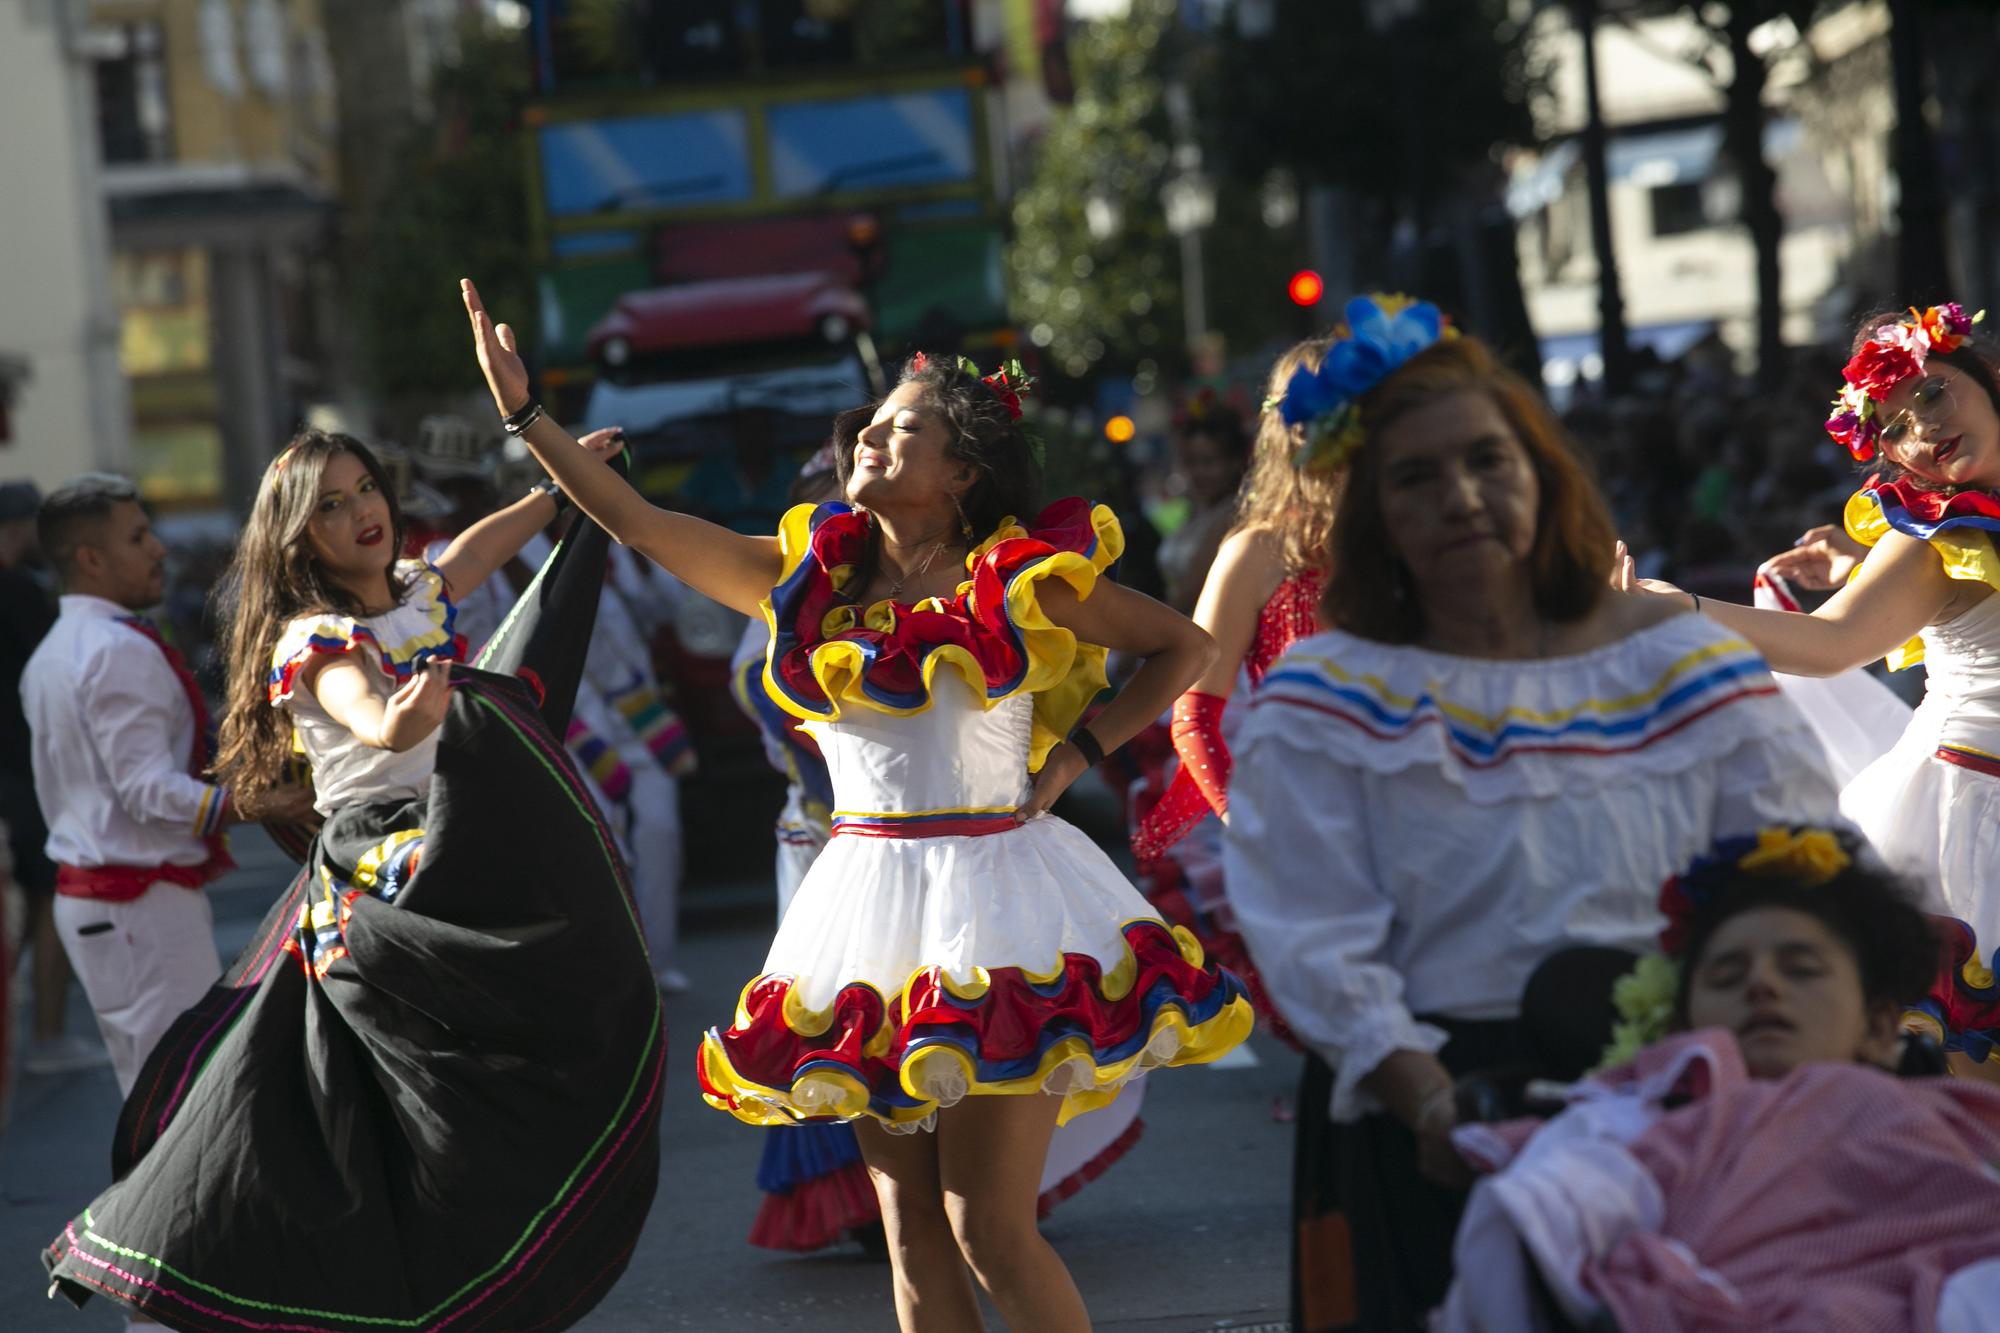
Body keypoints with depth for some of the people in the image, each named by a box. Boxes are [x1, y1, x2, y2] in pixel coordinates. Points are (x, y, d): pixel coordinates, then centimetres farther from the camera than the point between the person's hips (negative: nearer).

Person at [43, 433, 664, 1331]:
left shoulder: (416, 594, 10)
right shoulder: (318, 638, -13)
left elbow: (474, 549, 32)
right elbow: (364, 715, -34)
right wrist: (403, 721, -56)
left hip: (459, 876, 8)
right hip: (377, 882, -8)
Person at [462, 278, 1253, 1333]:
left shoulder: (1022, 583, -4)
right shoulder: (809, 576, 7)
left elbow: (1186, 647, 6)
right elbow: (637, 522, 6)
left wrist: (1079, 750, -2)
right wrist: (524, 414, 1)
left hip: (993, 900, -5)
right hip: (865, 892, 5)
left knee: (989, 1225, -8)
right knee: (911, 1226, 8)